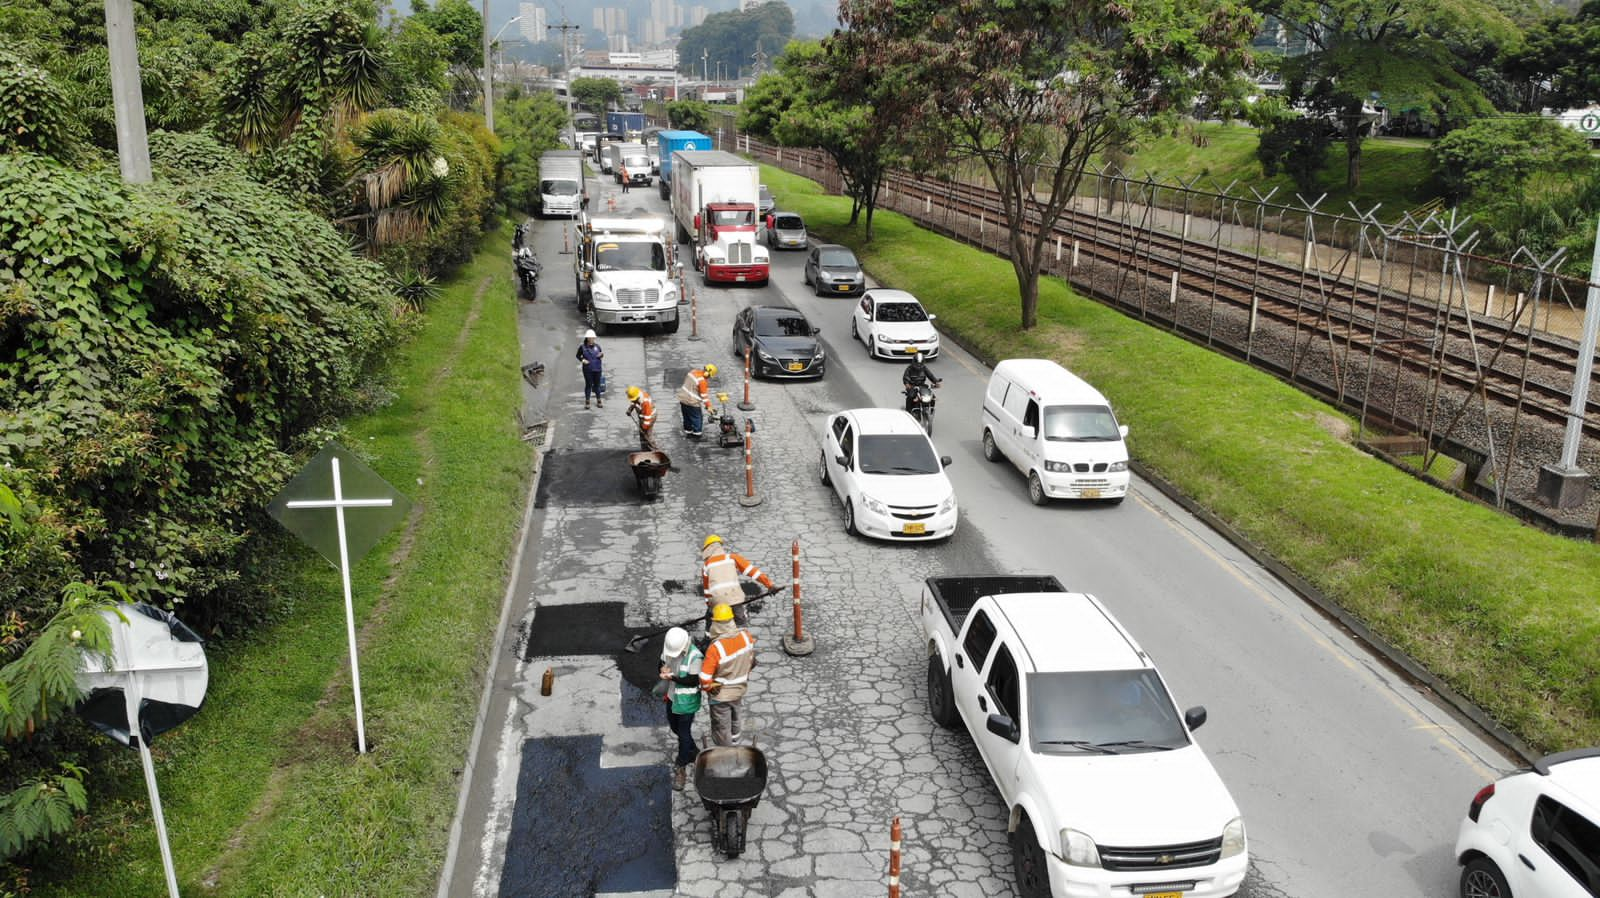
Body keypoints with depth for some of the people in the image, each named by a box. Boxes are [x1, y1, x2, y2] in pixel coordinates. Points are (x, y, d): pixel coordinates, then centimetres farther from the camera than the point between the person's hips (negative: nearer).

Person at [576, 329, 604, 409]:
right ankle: (587, 402, 13)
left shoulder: (597, 346, 2)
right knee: (588, 385, 2)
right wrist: (582, 360, -11)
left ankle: (599, 401, 21)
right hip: (588, 370, -2)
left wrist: (601, 355, -11)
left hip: (597, 369, 2)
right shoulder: (582, 347, -5)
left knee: (597, 385, 10)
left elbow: (601, 355, 12)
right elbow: (578, 355, 6)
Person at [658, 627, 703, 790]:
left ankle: (681, 768, 19)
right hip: (672, 697, 7)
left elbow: (693, 681, -26)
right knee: (674, 727, 24)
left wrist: (672, 677, -29)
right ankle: (693, 752, 48)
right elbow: (662, 663, 6)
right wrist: (663, 669, -17)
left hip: (686, 701, -7)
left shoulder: (695, 657, -29)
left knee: (684, 733, 4)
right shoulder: (668, 647, -10)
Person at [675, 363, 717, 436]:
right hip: (692, 402, -8)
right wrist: (708, 406, -12)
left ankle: (688, 431, 36)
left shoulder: (694, 371, -1)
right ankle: (696, 434, 16)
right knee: (697, 418, 9)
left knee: (687, 417, 22)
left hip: (683, 398, 8)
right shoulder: (702, 381, -24)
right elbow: (704, 395, -19)